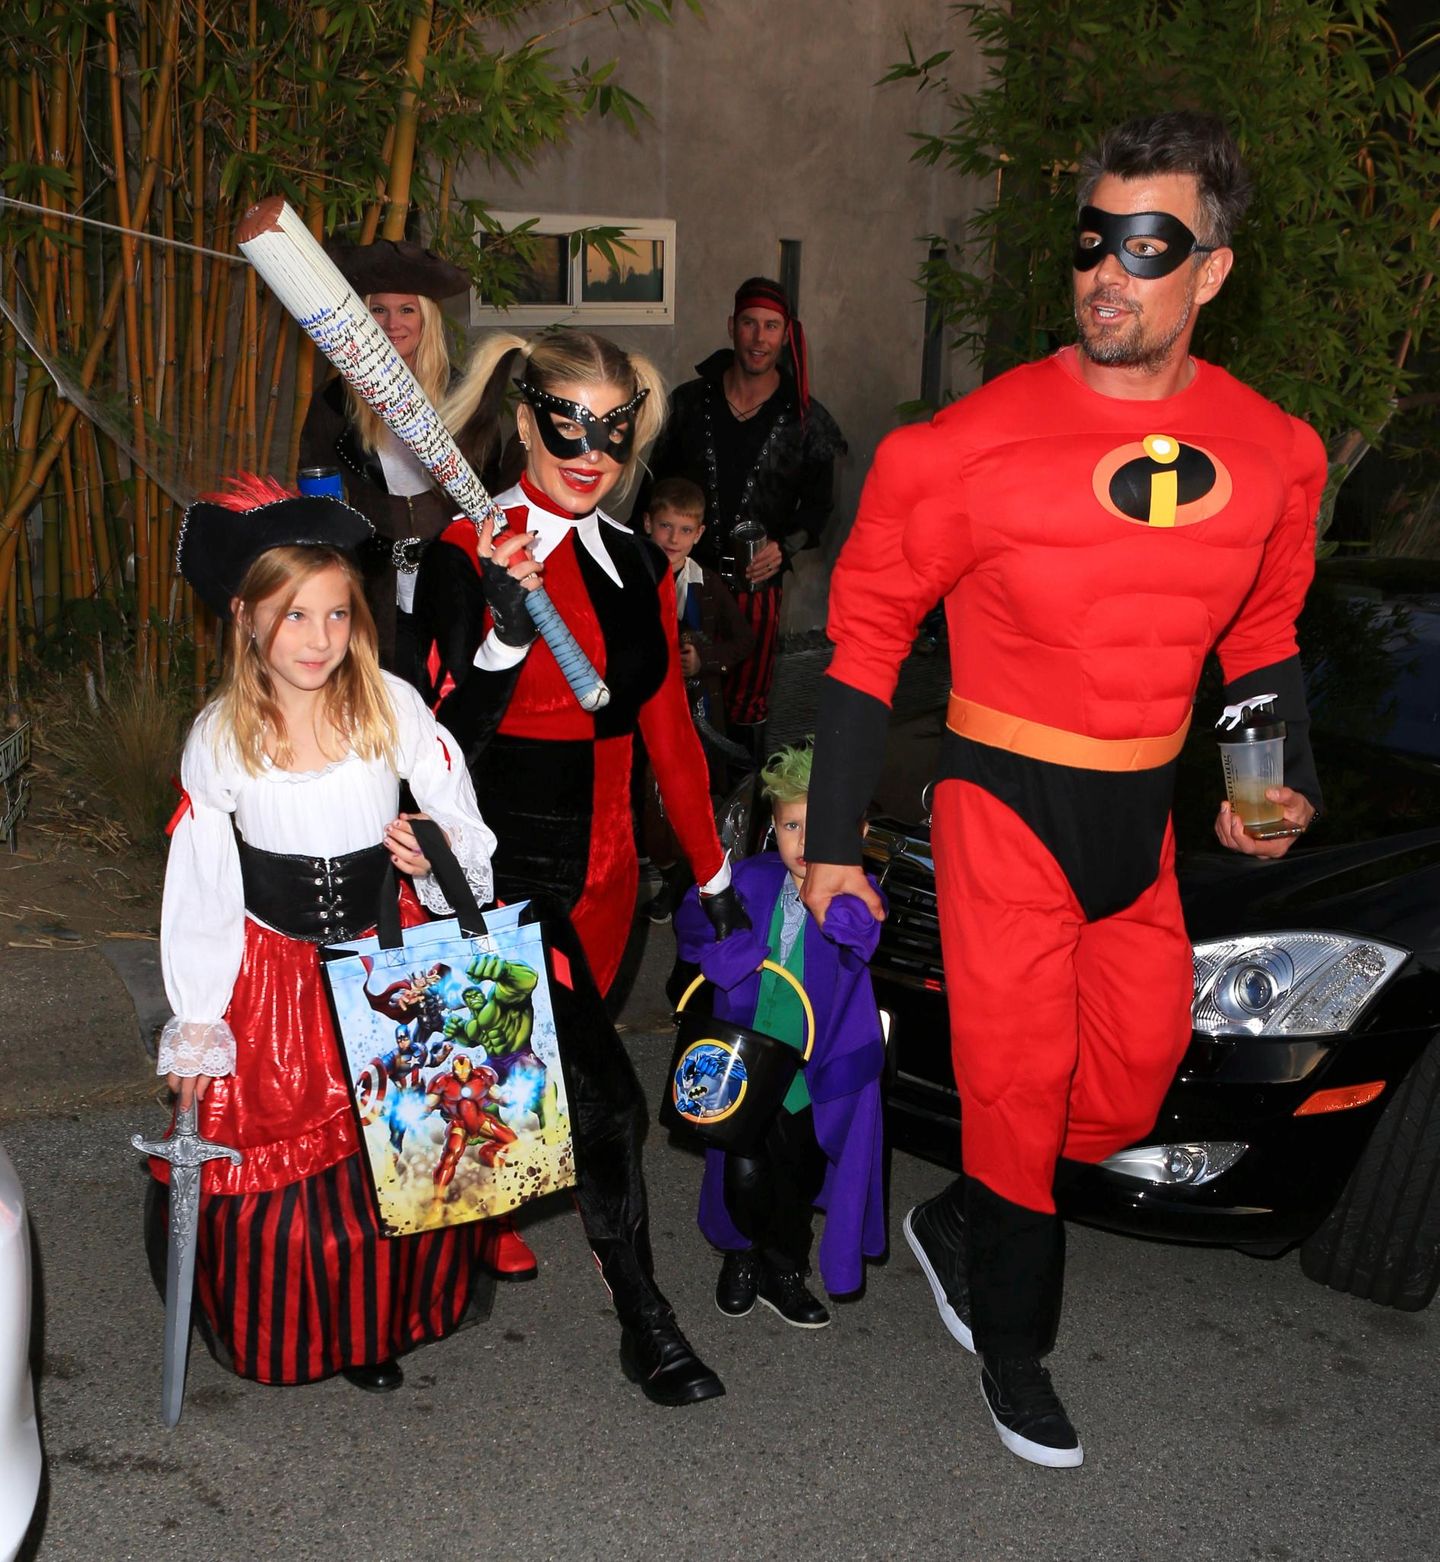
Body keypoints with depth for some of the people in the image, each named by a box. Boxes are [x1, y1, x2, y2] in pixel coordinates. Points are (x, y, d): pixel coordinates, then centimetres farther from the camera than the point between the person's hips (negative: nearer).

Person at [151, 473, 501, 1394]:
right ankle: (286, 1331, 33)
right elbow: (199, 892, -1)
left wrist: (439, 855, -24)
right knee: (268, 1159, 4)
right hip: (272, 979, 0)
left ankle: (378, 1327, 30)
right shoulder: (220, 738, -7)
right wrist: (196, 1030, 0)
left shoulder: (395, 710, -8)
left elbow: (469, 838, 0)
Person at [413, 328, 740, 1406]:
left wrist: (712, 869, 19)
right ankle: (644, 1320, 4)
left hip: (599, 871, 6)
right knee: (605, 1094, -12)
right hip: (501, 867, -6)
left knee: (540, 1082, 15)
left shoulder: (639, 565, 7)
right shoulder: (468, 555, -11)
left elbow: (669, 728, 15)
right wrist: (505, 638, -33)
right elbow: (448, 743, -17)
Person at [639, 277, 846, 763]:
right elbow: (655, 486, 11)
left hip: (757, 582, -1)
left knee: (747, 704, 8)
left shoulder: (806, 421, 2)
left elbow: (819, 505, 7)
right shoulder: (690, 400, 5)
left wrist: (784, 547, -11)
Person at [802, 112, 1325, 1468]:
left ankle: (959, 1223, 39)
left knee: (1138, 1072, 13)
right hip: (1004, 799, -5)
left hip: (1143, 812, 5)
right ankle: (1012, 1351, 27)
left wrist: (1284, 780, 2)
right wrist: (831, 838, -7)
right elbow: (866, 626, -7)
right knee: (1019, 1076, 3)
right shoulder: (981, 443, -15)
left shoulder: (1271, 454, -1)